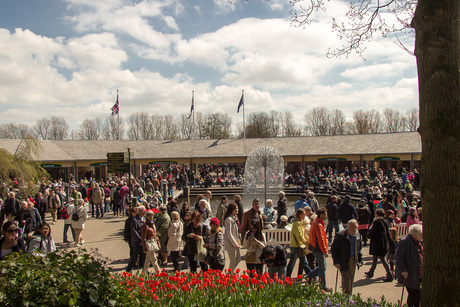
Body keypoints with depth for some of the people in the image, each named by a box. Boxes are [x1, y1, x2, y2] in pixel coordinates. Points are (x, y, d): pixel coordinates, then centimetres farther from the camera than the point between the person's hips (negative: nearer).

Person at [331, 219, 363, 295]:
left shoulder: (357, 235, 1)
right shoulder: (340, 235, -15)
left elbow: (359, 249, 14)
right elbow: (333, 249, -10)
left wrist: (360, 260, 8)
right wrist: (336, 262, -14)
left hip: (353, 260, 5)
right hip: (343, 261, -5)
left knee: (351, 278, 11)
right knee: (346, 277, -10)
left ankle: (349, 295, 26)